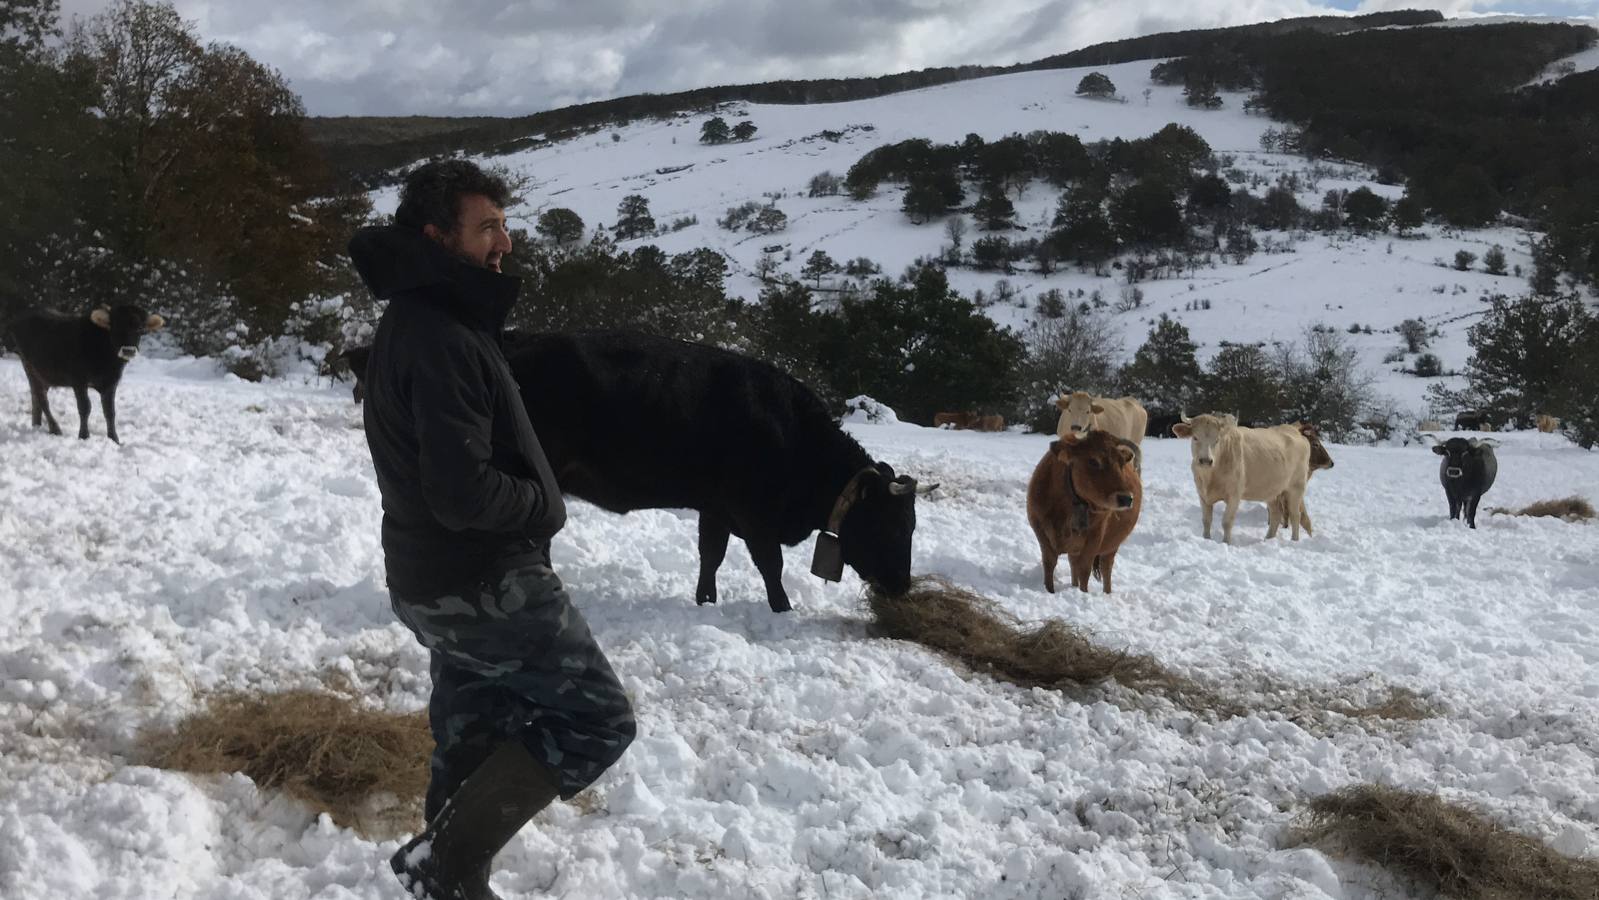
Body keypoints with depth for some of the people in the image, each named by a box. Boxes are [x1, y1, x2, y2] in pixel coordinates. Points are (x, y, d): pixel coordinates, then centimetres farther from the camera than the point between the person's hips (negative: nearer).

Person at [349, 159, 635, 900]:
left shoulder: (417, 318, 10)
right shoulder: (440, 337, -24)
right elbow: (464, 493, -29)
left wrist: (530, 495, 6)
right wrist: (545, 504, -11)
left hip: (434, 578, 10)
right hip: (483, 581, -10)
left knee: (472, 736, 21)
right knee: (595, 717, -3)